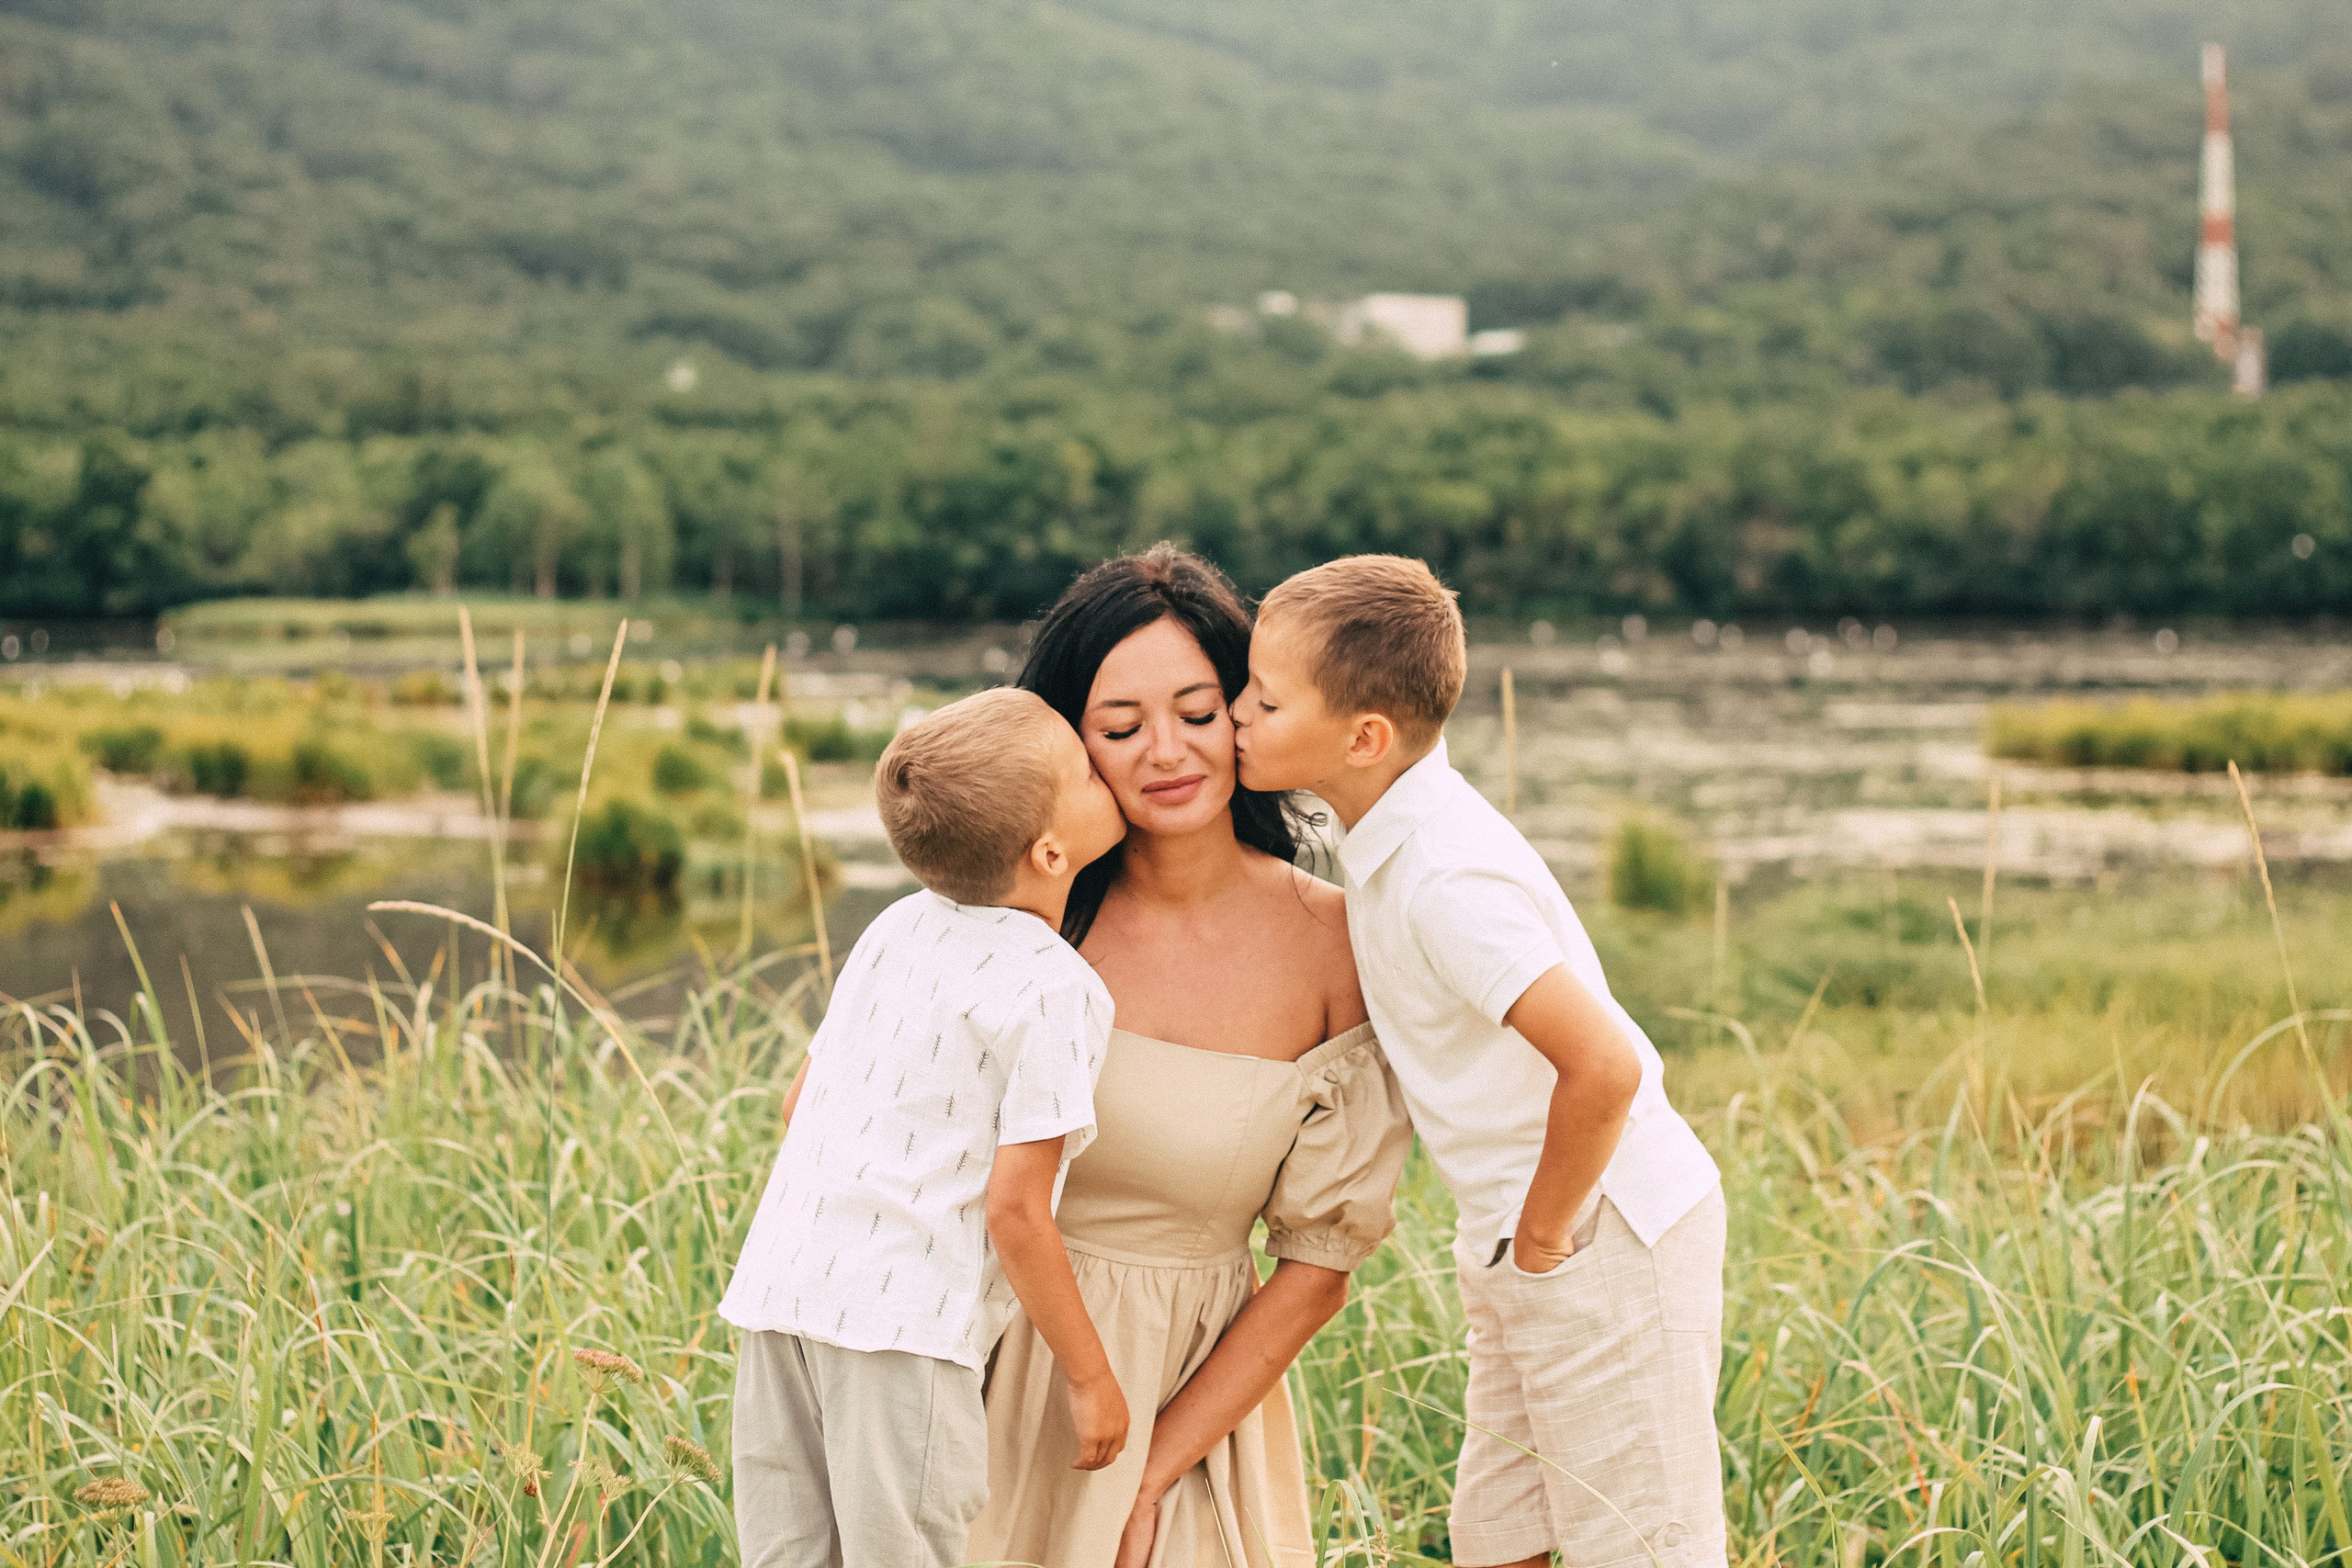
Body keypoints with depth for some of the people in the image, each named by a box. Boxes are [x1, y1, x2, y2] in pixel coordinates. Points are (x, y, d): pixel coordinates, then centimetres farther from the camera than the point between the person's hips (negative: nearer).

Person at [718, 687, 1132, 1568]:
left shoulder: (899, 928, 13)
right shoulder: (1057, 992, -10)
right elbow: (1014, 1208, -13)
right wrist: (1090, 1376, -3)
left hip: (779, 1289, 7)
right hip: (902, 1318, -7)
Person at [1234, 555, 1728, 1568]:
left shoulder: (1446, 884, -26)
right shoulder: (1392, 837, 4)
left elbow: (1604, 1064, -33)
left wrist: (1545, 1237, -19)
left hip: (1605, 1238, -10)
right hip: (1515, 1239, 10)